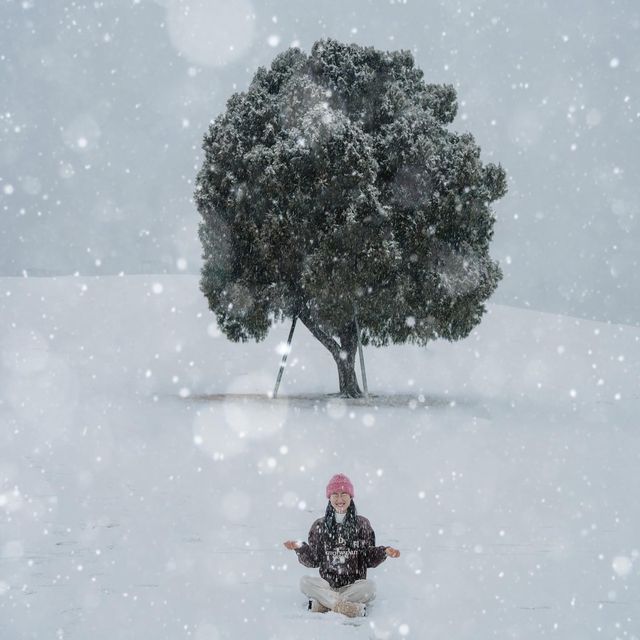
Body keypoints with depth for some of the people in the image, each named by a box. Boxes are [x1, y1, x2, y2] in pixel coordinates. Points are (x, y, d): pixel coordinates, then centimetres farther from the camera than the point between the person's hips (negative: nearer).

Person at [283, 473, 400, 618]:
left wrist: (385, 552, -9)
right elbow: (313, 561, 9)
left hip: (353, 586, -1)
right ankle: (352, 607, -32)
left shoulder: (362, 524, 8)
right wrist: (300, 548, -7)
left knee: (369, 587, -33)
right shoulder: (319, 526, 10)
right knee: (305, 582, -28)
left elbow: (370, 560, 8)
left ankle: (322, 603, -26)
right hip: (327, 585, 1)